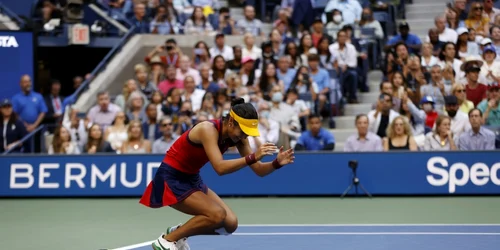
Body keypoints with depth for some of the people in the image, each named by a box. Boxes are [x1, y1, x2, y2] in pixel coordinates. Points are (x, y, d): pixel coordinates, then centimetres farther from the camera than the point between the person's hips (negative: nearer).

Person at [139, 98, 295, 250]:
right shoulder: (208, 129, -27)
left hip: (192, 179, 8)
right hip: (171, 179, -8)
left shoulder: (237, 136, -5)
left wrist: (277, 163, -24)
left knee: (230, 223, -2)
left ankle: (178, 233, 15)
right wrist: (253, 157, -47)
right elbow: (220, 167, -40)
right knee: (217, 215, -24)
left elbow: (259, 170, -4)